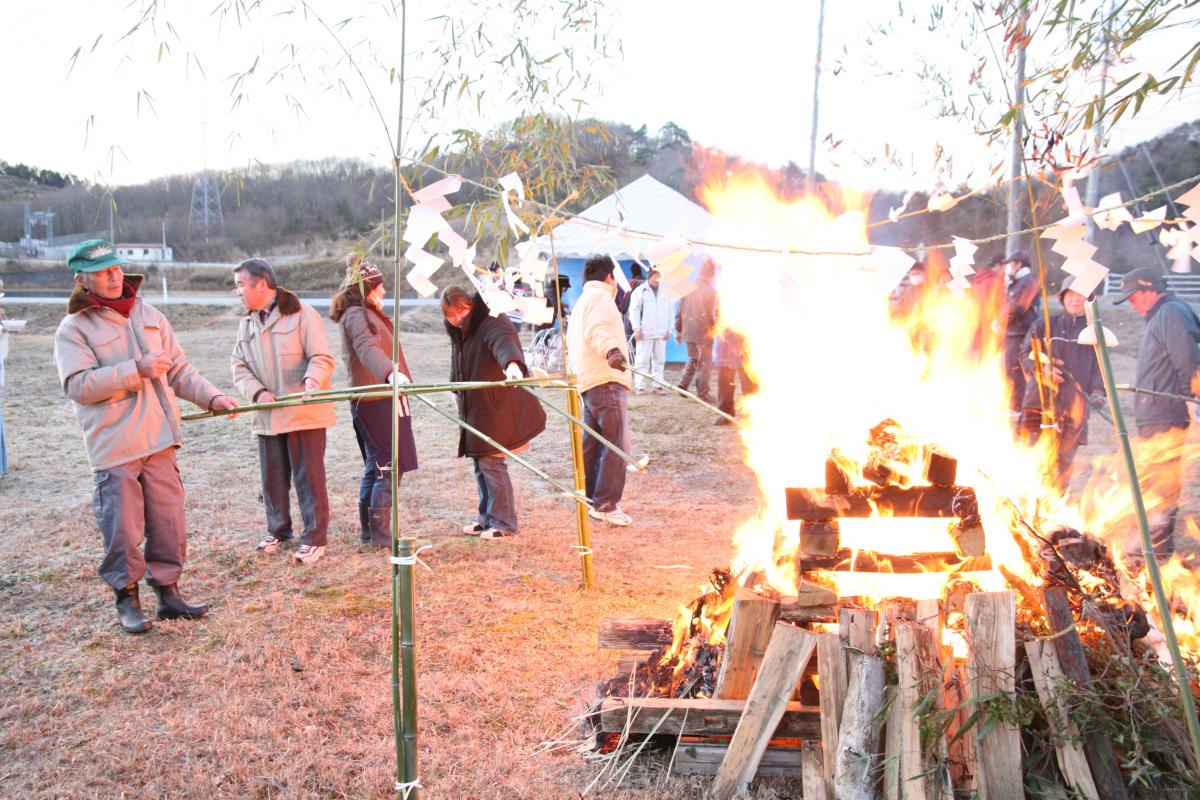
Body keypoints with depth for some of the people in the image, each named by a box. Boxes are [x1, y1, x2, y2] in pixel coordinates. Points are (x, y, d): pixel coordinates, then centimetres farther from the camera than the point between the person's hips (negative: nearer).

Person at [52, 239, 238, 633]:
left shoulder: (150, 317, 12)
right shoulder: (74, 329, -4)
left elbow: (179, 370, 14)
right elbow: (78, 385, -16)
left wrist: (212, 397, 1)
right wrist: (137, 370, -21)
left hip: (159, 440, 5)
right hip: (114, 449, -5)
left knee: (169, 524, 9)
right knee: (123, 530, 0)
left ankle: (168, 593, 21)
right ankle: (127, 600, 17)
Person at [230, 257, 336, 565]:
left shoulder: (302, 315, -7)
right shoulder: (246, 323, 13)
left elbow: (322, 357, -10)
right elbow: (239, 365, 9)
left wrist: (313, 378, -31)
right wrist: (257, 392, -9)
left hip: (304, 412, -6)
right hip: (267, 415, 6)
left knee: (309, 476, -1)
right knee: (272, 477, 13)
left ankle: (315, 537, 8)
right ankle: (278, 529, 30)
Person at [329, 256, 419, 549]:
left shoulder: (365, 314, 18)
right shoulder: (356, 316, -15)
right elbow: (367, 348, -36)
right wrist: (390, 373, -53)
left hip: (374, 401, 11)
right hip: (376, 402, -11)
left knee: (375, 468, 16)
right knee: (389, 468, -7)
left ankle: (368, 530, 23)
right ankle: (380, 534, -3)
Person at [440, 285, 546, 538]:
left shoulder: (492, 324, -18)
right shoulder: (457, 333, 10)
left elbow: (503, 342, -41)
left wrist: (511, 363, -61)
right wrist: (457, 391, 28)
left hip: (497, 409, -8)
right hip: (474, 409, 9)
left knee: (491, 463, -7)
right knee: (480, 463, 14)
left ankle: (504, 524, 5)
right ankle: (487, 517, 27)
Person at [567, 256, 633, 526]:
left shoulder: (580, 302, 27)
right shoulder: (601, 296, -4)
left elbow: (571, 346, 37)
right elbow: (599, 329, -25)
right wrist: (611, 350, -42)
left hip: (587, 382, 10)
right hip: (607, 381, -10)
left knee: (592, 444, 15)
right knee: (617, 444, -10)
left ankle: (592, 500, 22)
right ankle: (606, 505, -10)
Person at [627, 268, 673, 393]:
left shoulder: (665, 293, 13)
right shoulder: (639, 291, 1)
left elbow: (669, 312, 16)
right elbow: (634, 311, -3)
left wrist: (668, 330, 10)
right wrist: (637, 329, -10)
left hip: (661, 333, 4)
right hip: (645, 333, -4)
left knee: (659, 360, 7)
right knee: (642, 360, -5)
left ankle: (658, 384, 12)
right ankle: (640, 386, -3)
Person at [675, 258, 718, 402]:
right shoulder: (710, 292, -13)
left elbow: (679, 311, 8)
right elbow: (713, 315, -13)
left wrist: (678, 330, 16)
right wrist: (716, 328, 4)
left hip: (687, 333, 5)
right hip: (704, 333, -5)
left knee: (692, 359, 23)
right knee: (704, 363, 5)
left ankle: (683, 384, 9)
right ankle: (702, 393, 7)